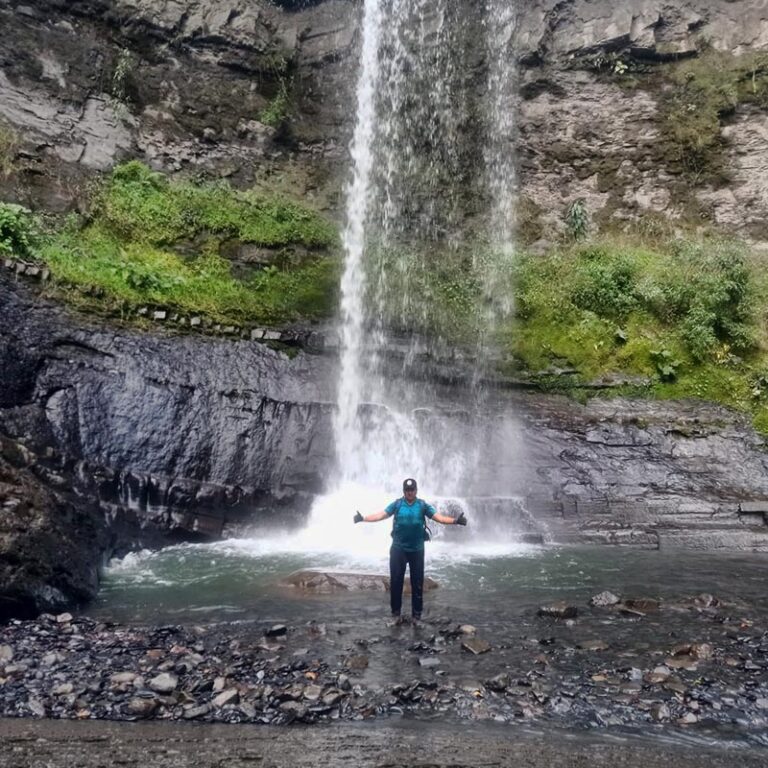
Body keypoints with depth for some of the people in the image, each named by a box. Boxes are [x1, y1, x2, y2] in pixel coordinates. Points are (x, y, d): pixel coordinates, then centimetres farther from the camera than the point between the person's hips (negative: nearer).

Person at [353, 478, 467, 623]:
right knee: (396, 581, 3)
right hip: (398, 549, 0)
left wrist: (455, 521, -20)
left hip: (416, 550, 0)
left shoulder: (423, 505, 1)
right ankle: (396, 612, 15)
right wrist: (363, 518, -19)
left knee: (417, 582, 5)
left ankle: (417, 613, 15)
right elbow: (381, 515, -6)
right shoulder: (396, 504, 1)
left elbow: (438, 517, -5)